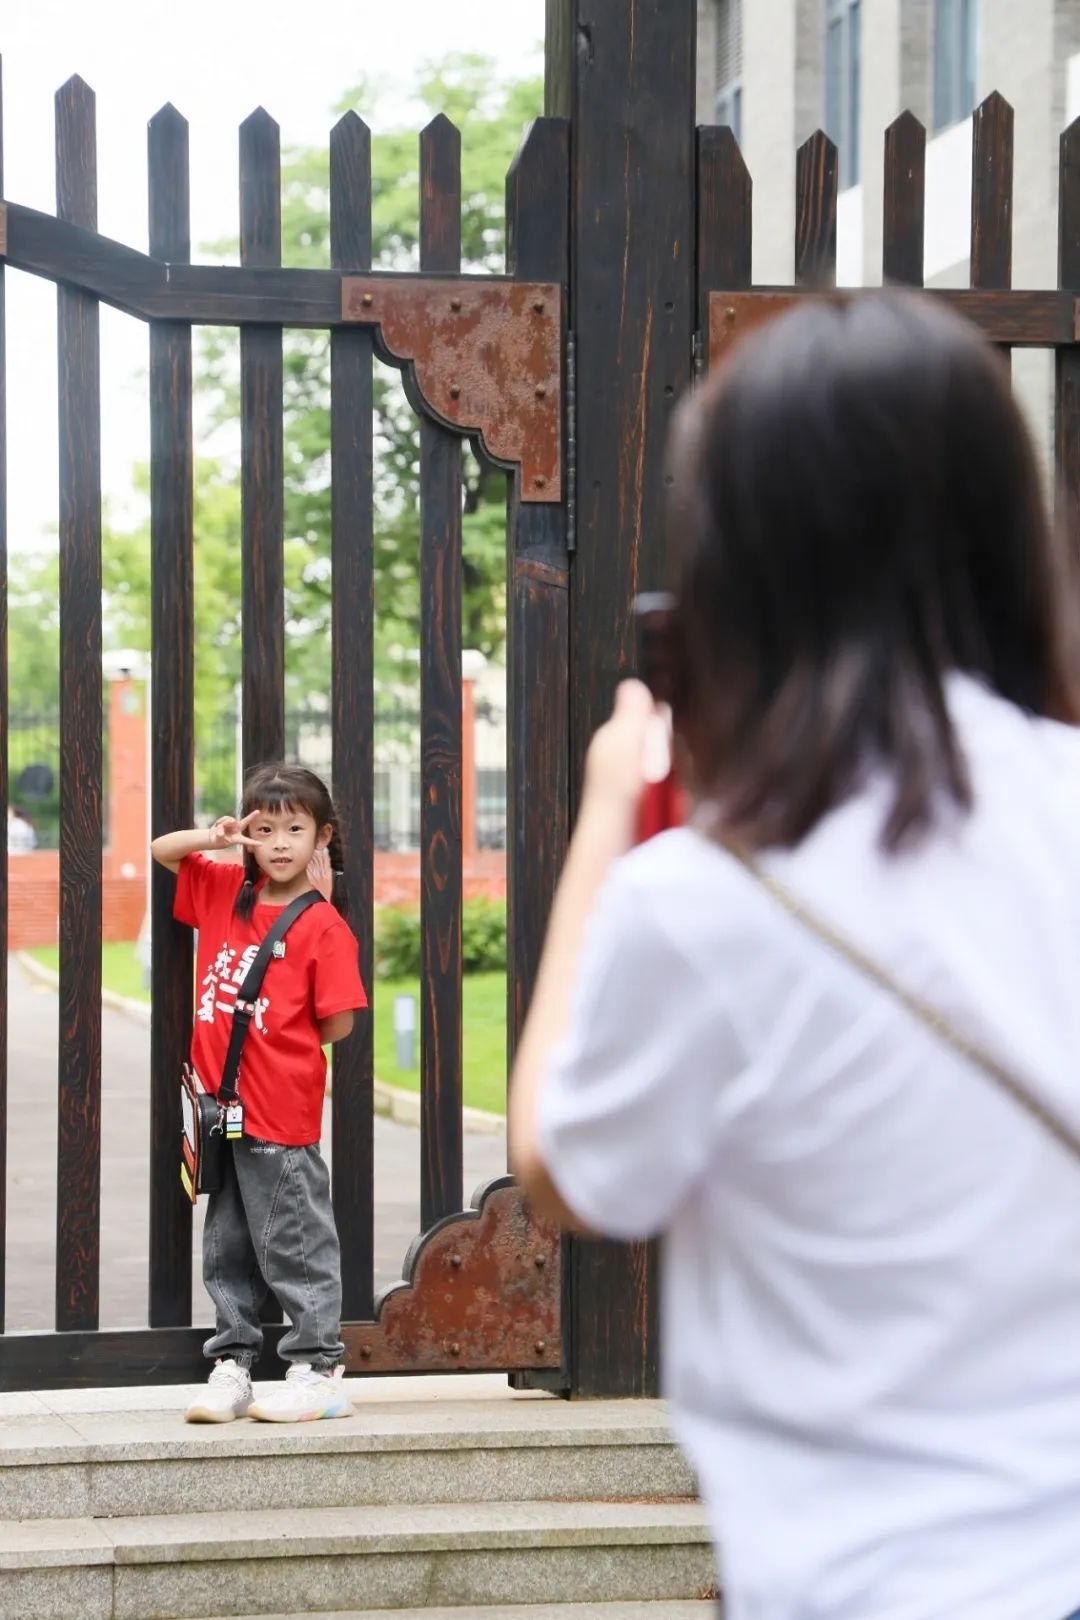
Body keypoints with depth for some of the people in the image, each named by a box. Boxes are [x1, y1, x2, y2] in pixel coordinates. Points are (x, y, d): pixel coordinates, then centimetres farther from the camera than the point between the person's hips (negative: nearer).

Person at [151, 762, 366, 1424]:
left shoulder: (324, 927, -11)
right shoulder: (225, 892, 8)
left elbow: (338, 1024, -13)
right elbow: (162, 850, 18)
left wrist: (284, 1048, 3)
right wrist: (212, 838, -1)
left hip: (281, 1114, -7)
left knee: (294, 1245, 1)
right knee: (228, 1249, 13)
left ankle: (319, 1373, 9)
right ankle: (232, 1367, 22)